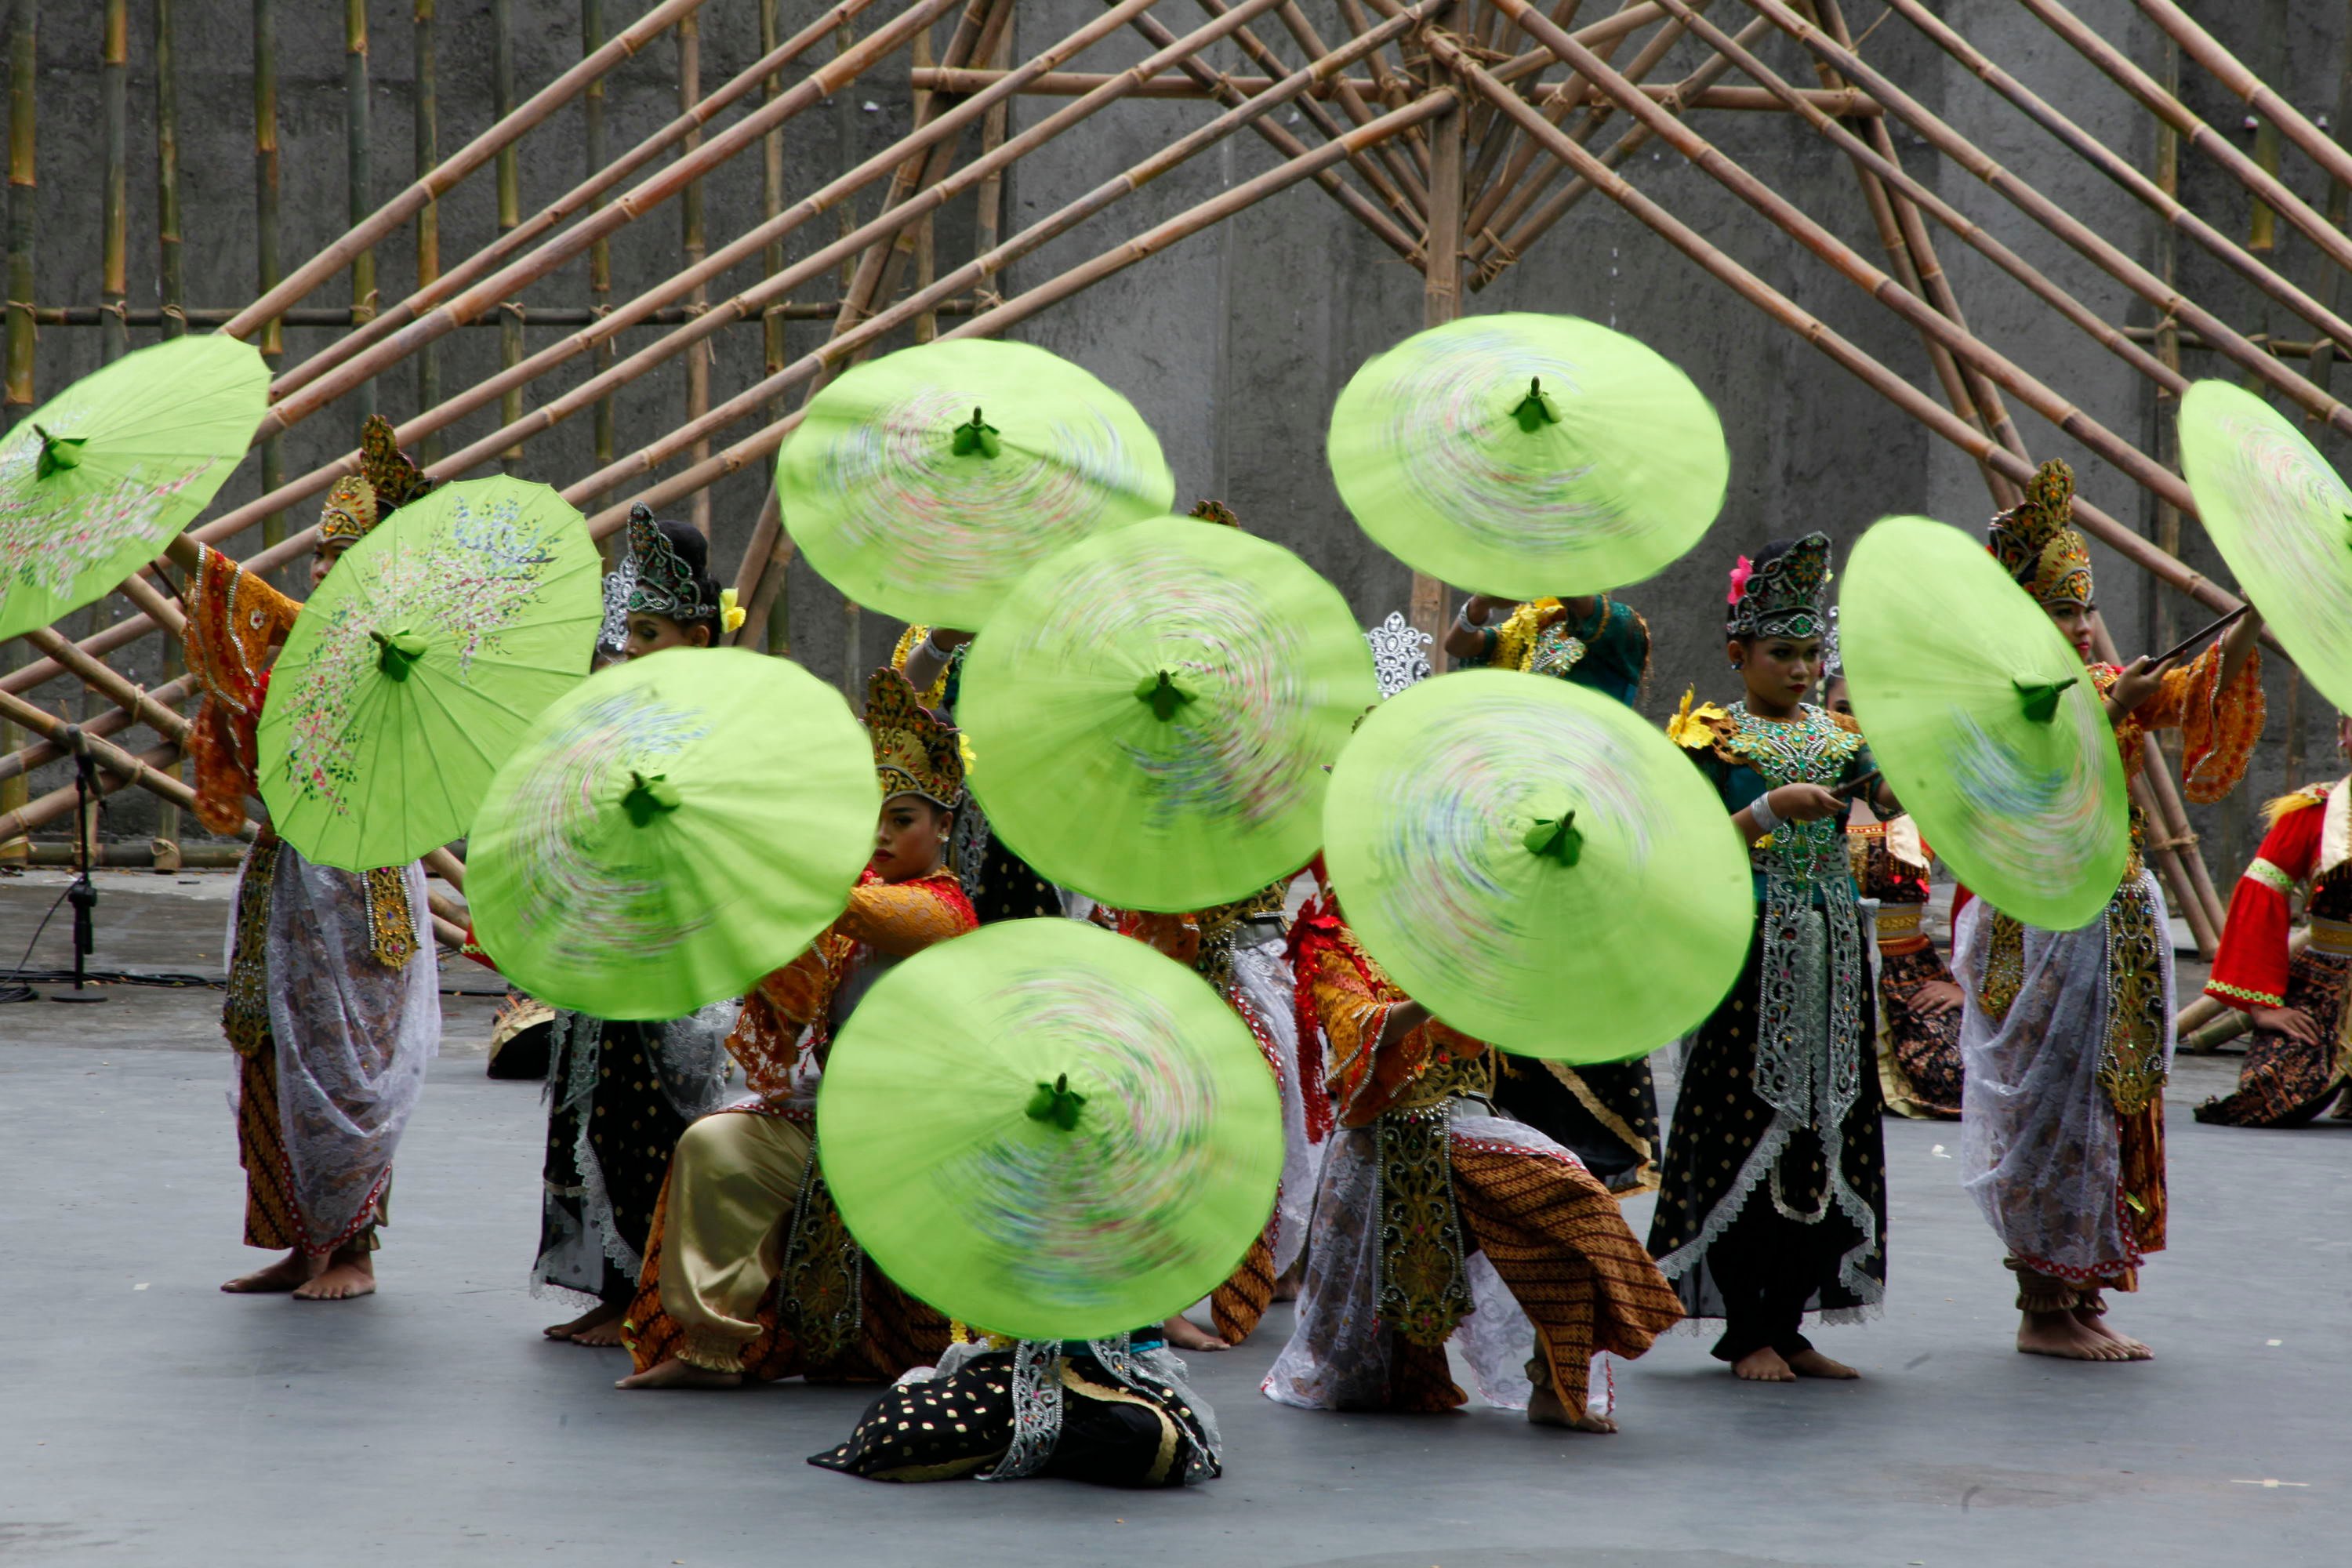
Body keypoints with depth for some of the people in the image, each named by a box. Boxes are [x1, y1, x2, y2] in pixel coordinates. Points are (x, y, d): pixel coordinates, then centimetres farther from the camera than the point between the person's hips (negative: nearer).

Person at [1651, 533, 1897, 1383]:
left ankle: (1789, 1326, 12)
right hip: (1751, 951, -5)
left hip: (1833, 953, 5)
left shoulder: (1840, 735, 11)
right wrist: (1771, 810, -22)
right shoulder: (1715, 738, -2)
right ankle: (1745, 1331, 0)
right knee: (1747, 1130, -6)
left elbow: (1889, 798, -6)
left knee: (1828, 1136, 5)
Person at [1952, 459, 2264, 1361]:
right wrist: (2107, 715, -28)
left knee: (2116, 1109, 8)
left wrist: (2247, 628, -17)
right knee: (2053, 1113, -5)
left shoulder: (2110, 686, 11)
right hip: (2042, 933, -7)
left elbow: (2197, 693, -2)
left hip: (2120, 927, 8)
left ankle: (2083, 1300, 14)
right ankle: (2044, 1310, 0)